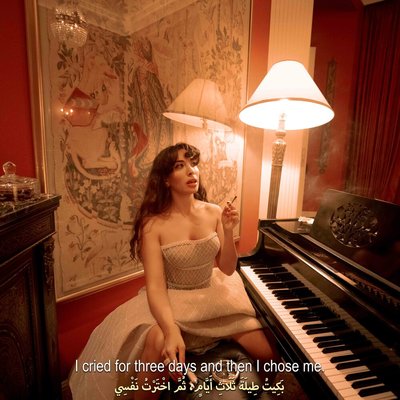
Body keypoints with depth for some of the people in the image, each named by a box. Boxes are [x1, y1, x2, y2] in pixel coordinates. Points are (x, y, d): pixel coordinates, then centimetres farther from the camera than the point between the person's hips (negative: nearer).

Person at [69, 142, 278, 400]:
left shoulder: (214, 213, -6)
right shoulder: (153, 223, -15)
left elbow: (227, 269, -3)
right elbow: (155, 285, -20)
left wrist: (228, 231, -19)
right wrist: (172, 331, -36)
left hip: (213, 296, 4)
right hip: (172, 300, -3)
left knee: (270, 354, -7)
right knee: (157, 347, -34)